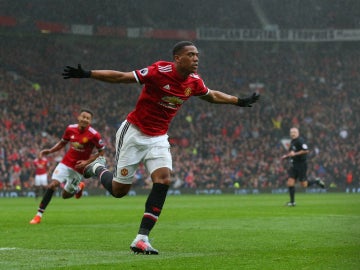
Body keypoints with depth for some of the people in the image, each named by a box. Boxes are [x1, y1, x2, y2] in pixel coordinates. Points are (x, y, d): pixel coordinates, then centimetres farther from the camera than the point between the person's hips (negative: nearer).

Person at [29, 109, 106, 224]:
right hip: (66, 163, 2)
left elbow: (101, 152, -7)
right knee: (53, 185, -17)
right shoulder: (70, 129, -5)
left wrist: (87, 162, -16)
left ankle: (79, 188, 43)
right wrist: (49, 151, -3)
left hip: (79, 168, -2)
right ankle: (39, 215, -11)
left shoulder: (94, 135, -17)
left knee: (65, 195, 8)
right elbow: (62, 143, 12)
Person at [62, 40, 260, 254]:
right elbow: (121, 77, -19)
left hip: (158, 138, 5)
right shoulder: (160, 71, -22)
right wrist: (87, 74, -24)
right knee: (119, 190, 0)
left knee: (163, 179, -19)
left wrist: (239, 101, 23)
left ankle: (142, 239, -16)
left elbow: (212, 95, 19)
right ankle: (98, 168, 36)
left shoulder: (194, 82, -3)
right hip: (134, 133, -5)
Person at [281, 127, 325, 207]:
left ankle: (316, 181, 23)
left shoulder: (300, 140, -14)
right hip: (294, 165, 8)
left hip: (301, 165, -8)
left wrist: (295, 154, -26)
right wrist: (286, 156, 11)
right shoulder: (292, 141, 14)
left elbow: (306, 150, -25)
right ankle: (292, 202, 0)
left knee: (303, 185, -3)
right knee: (290, 183, -4)